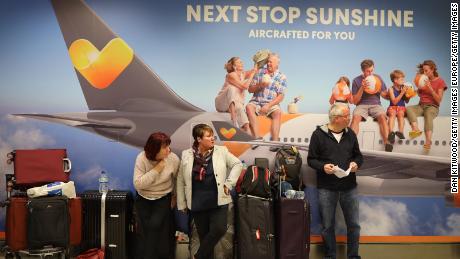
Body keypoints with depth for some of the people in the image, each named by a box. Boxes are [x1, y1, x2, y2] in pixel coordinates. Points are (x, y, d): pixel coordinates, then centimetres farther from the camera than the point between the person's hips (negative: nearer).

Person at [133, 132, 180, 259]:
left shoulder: (173, 159, -15)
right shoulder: (142, 158, -18)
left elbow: (177, 179, 4)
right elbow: (137, 184, -24)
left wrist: (174, 196, 12)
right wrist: (156, 170, -27)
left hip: (163, 198, 0)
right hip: (143, 199, 0)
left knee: (155, 225, -17)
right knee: (145, 229, -7)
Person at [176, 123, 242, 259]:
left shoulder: (221, 151, -2)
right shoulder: (186, 155, -1)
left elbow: (237, 164, 6)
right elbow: (181, 180, 4)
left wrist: (228, 183, -4)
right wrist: (182, 203, 4)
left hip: (218, 200, 0)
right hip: (198, 203, 1)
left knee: (219, 229, -15)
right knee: (203, 235, 8)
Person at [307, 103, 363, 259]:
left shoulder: (350, 134, 7)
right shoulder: (318, 134, -5)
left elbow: (358, 155, 16)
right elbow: (311, 159, -2)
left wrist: (356, 163, -6)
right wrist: (323, 166, -20)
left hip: (349, 187, 3)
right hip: (326, 188, -3)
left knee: (354, 224, 8)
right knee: (328, 226, 7)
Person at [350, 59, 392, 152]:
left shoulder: (378, 78, 8)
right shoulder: (356, 80, 2)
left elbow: (387, 96, 12)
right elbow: (355, 101, -1)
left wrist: (380, 91, -10)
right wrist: (362, 88, -15)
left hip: (375, 104, 1)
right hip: (362, 105, -1)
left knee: (382, 117, -31)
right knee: (356, 117, -33)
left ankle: (387, 142, -35)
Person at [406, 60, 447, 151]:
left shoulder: (440, 81, 3)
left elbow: (439, 100, -5)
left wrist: (430, 88, -15)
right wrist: (419, 88, 1)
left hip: (432, 106, -4)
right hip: (421, 106, 5)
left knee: (428, 115, -39)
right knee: (408, 108, -28)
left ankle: (428, 141, -56)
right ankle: (416, 129, -51)